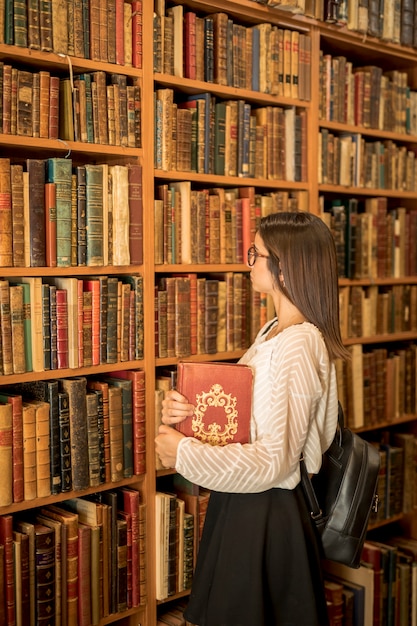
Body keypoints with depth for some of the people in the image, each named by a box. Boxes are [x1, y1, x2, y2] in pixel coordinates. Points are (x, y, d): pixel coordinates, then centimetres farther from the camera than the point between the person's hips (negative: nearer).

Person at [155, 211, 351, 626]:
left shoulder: (296, 347, -24)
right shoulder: (274, 331, 7)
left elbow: (274, 461, -26)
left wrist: (184, 454, -20)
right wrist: (181, 411, -6)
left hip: (266, 516, -9)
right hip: (242, 507, 9)